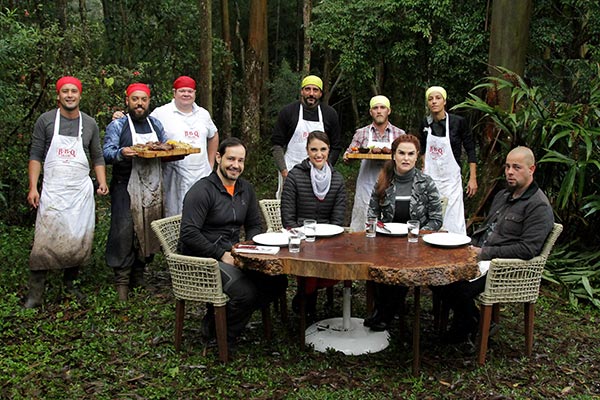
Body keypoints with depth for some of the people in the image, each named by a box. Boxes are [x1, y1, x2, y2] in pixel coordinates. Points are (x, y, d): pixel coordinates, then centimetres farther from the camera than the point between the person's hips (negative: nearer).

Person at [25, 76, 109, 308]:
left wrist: (102, 183, 0)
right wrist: (33, 188, -6)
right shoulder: (46, 121, 2)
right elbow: (35, 156, 2)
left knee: (80, 241, 6)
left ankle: (70, 284, 24)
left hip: (82, 192, 3)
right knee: (45, 243, -7)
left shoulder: (89, 124, 9)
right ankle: (35, 295, 1)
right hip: (52, 191, -2)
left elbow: (97, 158, 13)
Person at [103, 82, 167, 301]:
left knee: (149, 232, 6)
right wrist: (121, 153, -30)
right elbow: (107, 153, -9)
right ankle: (121, 282, -5)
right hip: (126, 187, -5)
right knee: (124, 232, -12)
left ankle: (139, 277, 19)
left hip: (153, 188, 5)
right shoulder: (117, 125, 0)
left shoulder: (155, 124, 16)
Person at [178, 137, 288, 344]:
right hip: (203, 259, -8)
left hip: (234, 255, 8)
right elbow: (189, 235, -19)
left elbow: (255, 225, 19)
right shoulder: (202, 191, -12)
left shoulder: (245, 189, 12)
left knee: (278, 281, -8)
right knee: (246, 291, -28)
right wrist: (222, 255, -19)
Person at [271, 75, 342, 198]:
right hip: (291, 172, -1)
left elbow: (336, 146, 11)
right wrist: (283, 170, -8)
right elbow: (277, 144, 2)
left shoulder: (330, 114, 7)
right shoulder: (288, 111, 2)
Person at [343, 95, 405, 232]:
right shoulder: (361, 133, 8)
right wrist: (347, 156, -13)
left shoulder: (399, 134, 8)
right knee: (360, 227, 1)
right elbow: (350, 154, 10)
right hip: (366, 187, 0)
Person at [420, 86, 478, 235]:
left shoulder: (458, 122, -9)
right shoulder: (425, 123, 3)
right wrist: (424, 167, 13)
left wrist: (473, 179, -6)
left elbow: (470, 150, -3)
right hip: (430, 176, 4)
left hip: (450, 178, -4)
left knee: (453, 221, -6)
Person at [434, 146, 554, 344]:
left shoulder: (539, 207, -9)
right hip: (479, 255, 9)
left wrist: (485, 253, -16)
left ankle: (467, 329, 5)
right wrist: (471, 246, 7)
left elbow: (527, 249, -18)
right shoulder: (503, 195, 20)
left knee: (460, 287, -28)